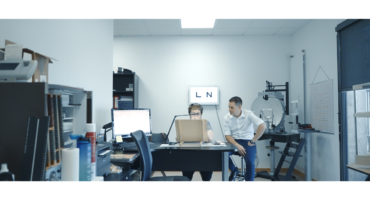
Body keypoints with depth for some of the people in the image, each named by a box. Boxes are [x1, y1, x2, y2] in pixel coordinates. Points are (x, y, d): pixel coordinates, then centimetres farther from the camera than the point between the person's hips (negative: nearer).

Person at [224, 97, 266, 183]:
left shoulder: (248, 114, -11)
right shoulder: (227, 117, -4)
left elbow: (262, 126, -21)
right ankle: (233, 170, 5)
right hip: (234, 141, 3)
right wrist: (237, 146, -22)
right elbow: (227, 135, -6)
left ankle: (249, 181, -2)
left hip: (247, 141, -2)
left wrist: (253, 141, -18)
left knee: (250, 162, -28)